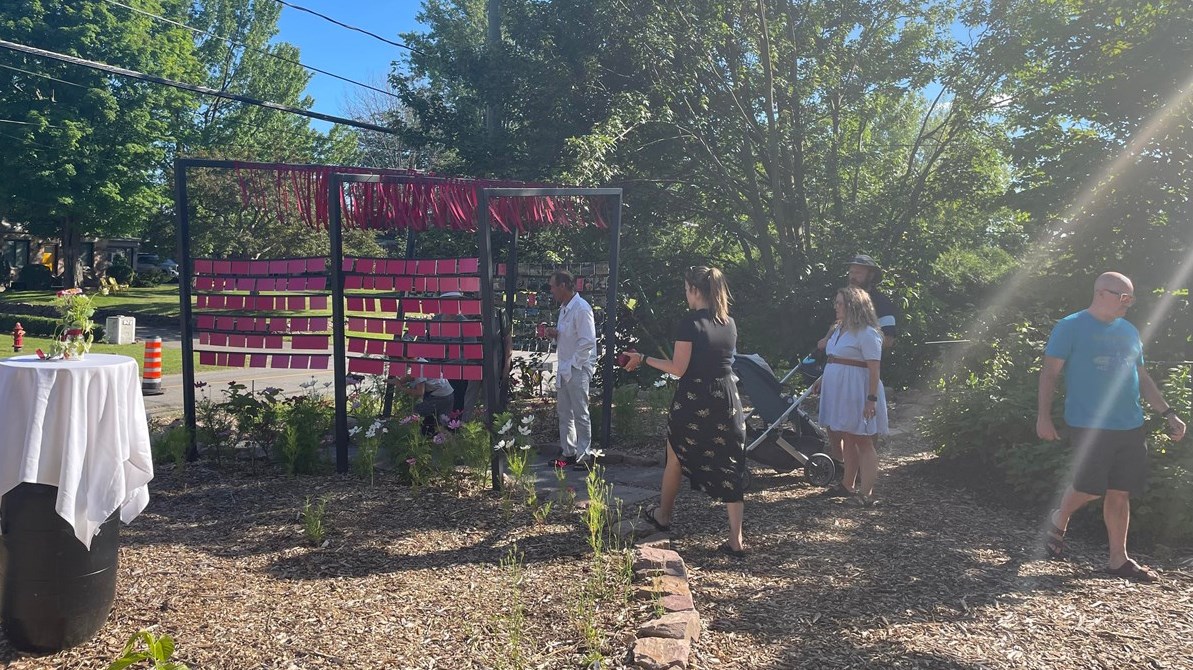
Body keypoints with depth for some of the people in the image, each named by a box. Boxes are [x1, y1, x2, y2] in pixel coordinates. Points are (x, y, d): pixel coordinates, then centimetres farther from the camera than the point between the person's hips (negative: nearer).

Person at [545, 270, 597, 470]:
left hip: (578, 369, -9)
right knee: (564, 413, 14)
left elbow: (587, 342, -20)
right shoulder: (564, 308, 14)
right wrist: (555, 335, 3)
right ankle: (568, 452, 25)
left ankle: (584, 455, 6)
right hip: (565, 368, 9)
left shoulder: (581, 308, -16)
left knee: (580, 414, -3)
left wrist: (571, 365, -18)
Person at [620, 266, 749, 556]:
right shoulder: (729, 324, 6)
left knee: (676, 459, 17)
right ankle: (735, 540, 4)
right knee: (730, 466, 5)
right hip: (727, 398, 5)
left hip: (694, 399, -5)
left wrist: (643, 359, -3)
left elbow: (679, 369, -13)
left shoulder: (691, 323, -13)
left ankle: (663, 516, 36)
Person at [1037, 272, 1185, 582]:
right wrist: (1043, 416, -14)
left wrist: (1168, 412, 14)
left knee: (1120, 493, 8)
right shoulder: (1071, 327, -5)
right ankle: (1058, 521, 24)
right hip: (1089, 426, -6)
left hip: (1130, 427, 6)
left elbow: (1142, 377, 21)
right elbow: (1050, 373, -7)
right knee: (1090, 489, -6)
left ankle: (1119, 559, 18)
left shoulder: (1129, 331, 14)